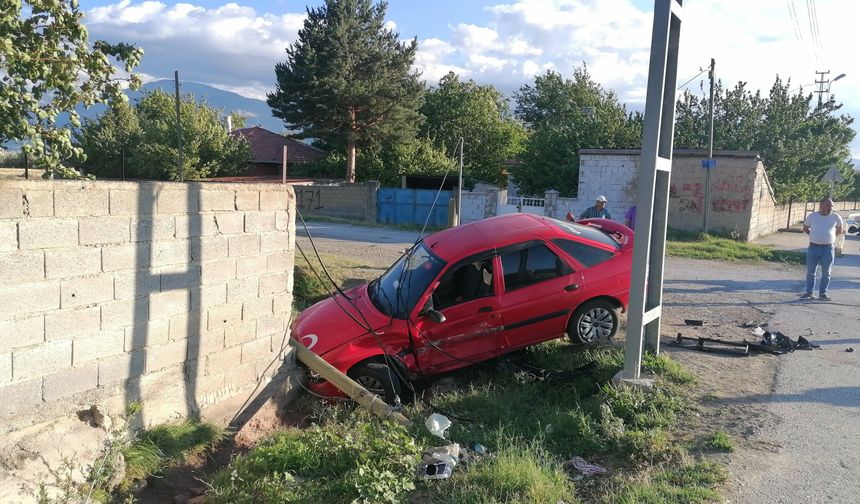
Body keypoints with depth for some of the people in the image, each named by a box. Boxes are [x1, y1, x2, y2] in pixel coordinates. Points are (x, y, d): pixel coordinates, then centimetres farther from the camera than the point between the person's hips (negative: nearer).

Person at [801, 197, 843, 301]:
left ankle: (823, 293, 15)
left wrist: (831, 237, 9)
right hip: (813, 247, 0)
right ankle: (809, 292, 14)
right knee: (810, 272, 5)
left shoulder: (836, 217, -1)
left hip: (828, 248, 0)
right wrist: (814, 236, 7)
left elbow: (839, 230, 16)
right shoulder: (812, 216, 0)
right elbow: (805, 228, 16)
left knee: (826, 273, 5)